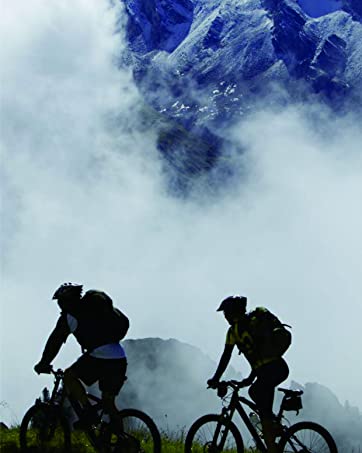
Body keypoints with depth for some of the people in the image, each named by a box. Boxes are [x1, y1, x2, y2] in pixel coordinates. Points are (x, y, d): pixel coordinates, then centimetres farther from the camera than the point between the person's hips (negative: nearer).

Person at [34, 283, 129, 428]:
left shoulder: (70, 315, 5)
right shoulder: (92, 307, 28)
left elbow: (55, 341, 5)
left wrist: (43, 364, 16)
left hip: (101, 356, -7)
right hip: (120, 359, 7)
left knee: (69, 376, 8)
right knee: (108, 401, 15)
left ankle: (88, 411, -4)